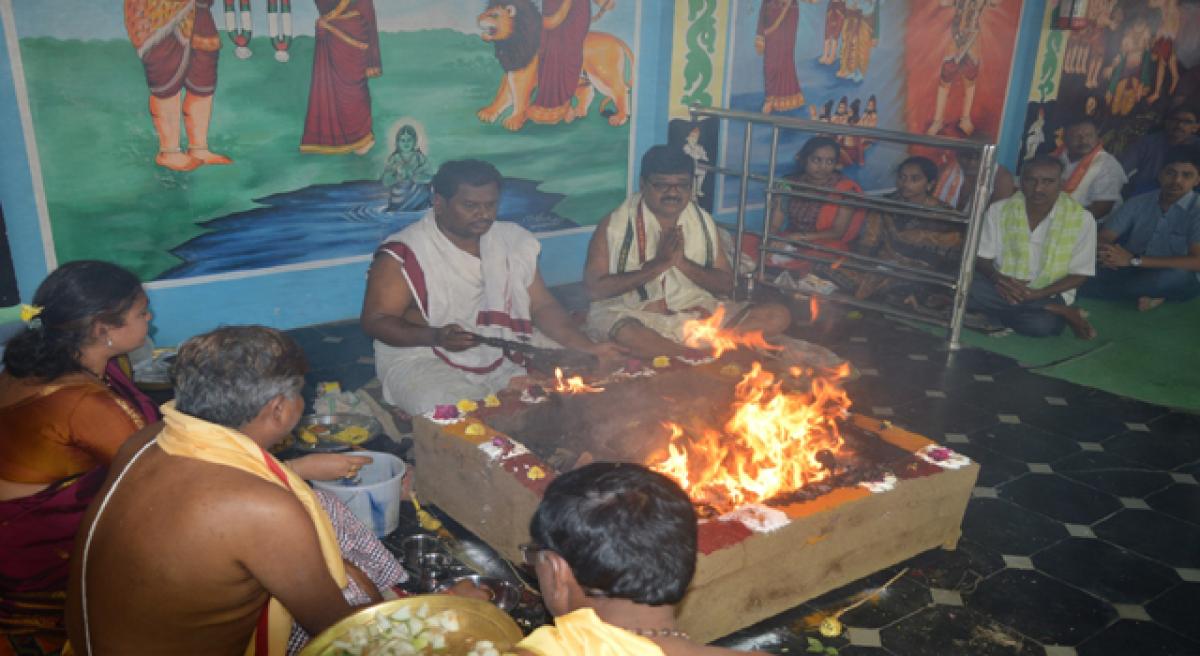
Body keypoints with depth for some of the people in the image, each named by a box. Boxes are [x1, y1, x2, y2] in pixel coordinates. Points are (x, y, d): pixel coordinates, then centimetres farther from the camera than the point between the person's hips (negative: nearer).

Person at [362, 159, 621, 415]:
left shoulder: (513, 240, 7)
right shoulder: (404, 255, -9)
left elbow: (542, 306, 8)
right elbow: (375, 320, -7)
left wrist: (586, 348, -7)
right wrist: (435, 336, -25)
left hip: (509, 358, 5)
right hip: (426, 361, -4)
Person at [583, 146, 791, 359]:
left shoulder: (703, 221, 9)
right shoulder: (614, 224, -3)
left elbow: (726, 284, 10)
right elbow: (594, 289, -10)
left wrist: (682, 262, -10)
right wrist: (658, 264, -16)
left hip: (696, 315, 5)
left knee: (778, 316, -14)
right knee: (623, 331, -41)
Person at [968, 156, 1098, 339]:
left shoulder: (1081, 218, -7)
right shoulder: (999, 210, -3)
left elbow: (1079, 274, -4)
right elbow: (982, 259, 0)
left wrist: (1037, 294, -19)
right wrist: (998, 279, -23)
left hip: (1048, 295, -4)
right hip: (1002, 289, 4)